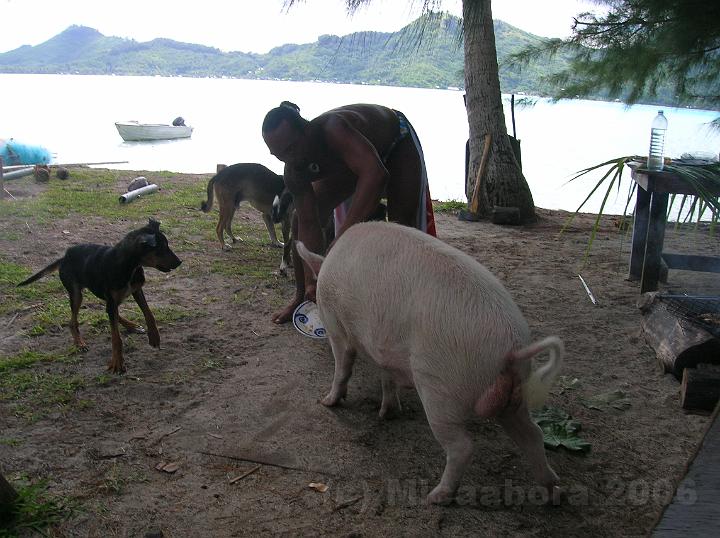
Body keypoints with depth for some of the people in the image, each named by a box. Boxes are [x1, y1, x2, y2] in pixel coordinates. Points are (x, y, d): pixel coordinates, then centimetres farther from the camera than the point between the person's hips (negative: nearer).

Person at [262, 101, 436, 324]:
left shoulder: (332, 129, -46)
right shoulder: (294, 171, -25)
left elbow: (375, 173, -61)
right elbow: (309, 225, -23)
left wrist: (343, 236, -66)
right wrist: (311, 282, -31)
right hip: (348, 161, 5)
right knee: (301, 220, -6)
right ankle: (301, 297, 8)